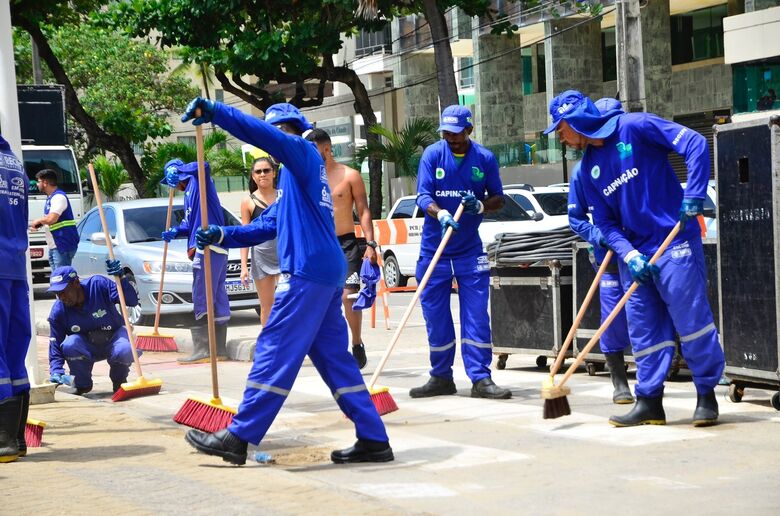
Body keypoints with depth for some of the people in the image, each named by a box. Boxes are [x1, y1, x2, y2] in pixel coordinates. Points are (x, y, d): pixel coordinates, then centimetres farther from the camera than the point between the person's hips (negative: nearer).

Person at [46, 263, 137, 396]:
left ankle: (119, 380, 0)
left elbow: (132, 301, -23)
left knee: (125, 352, -36)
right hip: (87, 348, 2)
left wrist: (121, 277, -39)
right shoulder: (58, 311, -16)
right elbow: (55, 345, -11)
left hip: (113, 338, -1)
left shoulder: (98, 285, -22)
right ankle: (82, 384, -4)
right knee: (69, 345, -32)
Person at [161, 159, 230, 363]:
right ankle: (219, 349, 13)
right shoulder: (189, 192, 25)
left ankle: (202, 350, -11)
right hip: (217, 250, 10)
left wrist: (178, 171, -15)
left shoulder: (197, 182, -3)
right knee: (217, 299, 10)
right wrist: (175, 231, 10)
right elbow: (190, 222, 26)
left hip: (208, 250, -10)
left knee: (202, 300, -10)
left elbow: (203, 166, -26)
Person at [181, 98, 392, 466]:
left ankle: (239, 437, -6)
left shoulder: (304, 152, -2)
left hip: (307, 272, -10)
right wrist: (222, 236, 10)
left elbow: (260, 133, -20)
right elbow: (267, 226, 22)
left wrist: (214, 112, -19)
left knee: (275, 351, -8)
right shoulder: (295, 173, 26)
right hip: (328, 273, 10)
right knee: (334, 357, 10)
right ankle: (373, 439, 9)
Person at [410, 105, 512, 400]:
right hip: (433, 250, 0)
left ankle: (481, 378, -2)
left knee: (477, 315, -5)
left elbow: (498, 198, 5)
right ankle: (441, 378, 17)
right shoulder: (432, 155, -4)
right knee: (435, 316, 6)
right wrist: (440, 214, -32)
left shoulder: (485, 158, -1)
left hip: (470, 250, 0)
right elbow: (423, 196, -11)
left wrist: (481, 206, -17)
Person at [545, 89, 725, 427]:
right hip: (634, 252, 7)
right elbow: (605, 222, 9)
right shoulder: (588, 169, 11)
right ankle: (649, 402, 14)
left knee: (692, 320, -5)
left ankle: (707, 395, 8)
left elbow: (695, 145, -14)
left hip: (675, 244, -7)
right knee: (643, 329, 7)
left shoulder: (635, 127, -9)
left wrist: (693, 195, -23)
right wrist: (629, 255, -8)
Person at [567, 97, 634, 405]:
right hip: (608, 254, 0)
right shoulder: (583, 169, -1)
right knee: (614, 316, -2)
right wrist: (599, 236, -12)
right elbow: (576, 217, 5)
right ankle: (619, 382, 10)